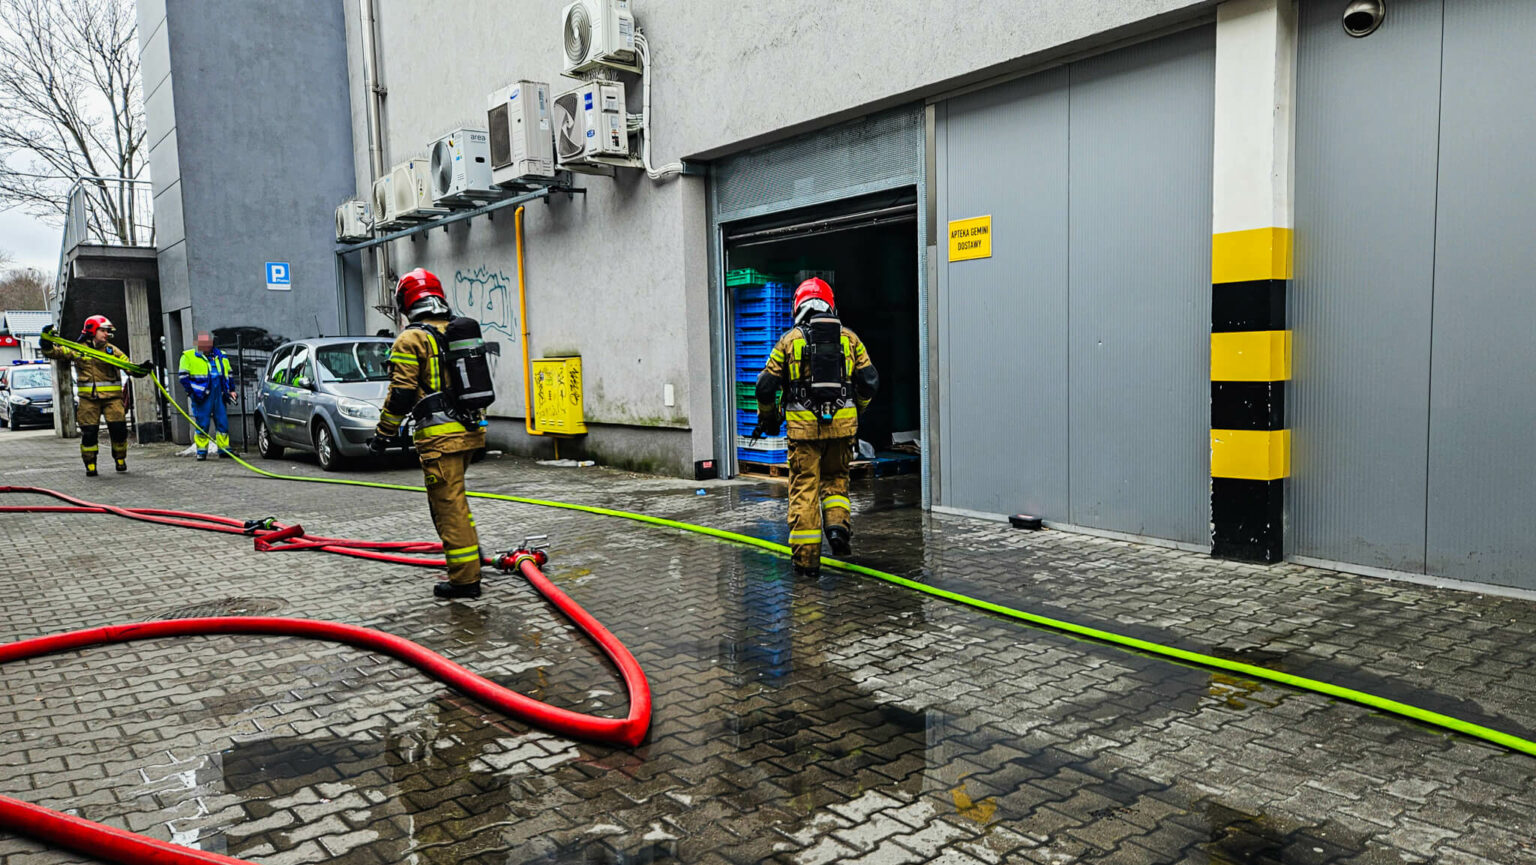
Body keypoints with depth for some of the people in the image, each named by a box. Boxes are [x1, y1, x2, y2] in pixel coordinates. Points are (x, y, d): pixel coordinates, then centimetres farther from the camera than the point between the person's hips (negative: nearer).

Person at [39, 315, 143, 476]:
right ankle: (90, 465, 10)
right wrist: (47, 342, -12)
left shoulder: (112, 350, 9)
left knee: (119, 429, -6)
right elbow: (54, 352, 7)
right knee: (89, 432, -1)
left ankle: (120, 459, 13)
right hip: (88, 398, 0)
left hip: (112, 396, 1)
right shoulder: (77, 350, 7)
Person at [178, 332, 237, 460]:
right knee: (202, 425, -2)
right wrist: (191, 392, -8)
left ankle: (224, 449, 9)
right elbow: (183, 376, 0)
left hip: (219, 396, 4)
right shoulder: (188, 356, 2)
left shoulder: (221, 356, 15)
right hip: (202, 397, -4)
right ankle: (201, 451, 6)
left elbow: (229, 374, 24)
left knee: (223, 423, 3)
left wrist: (231, 390, 16)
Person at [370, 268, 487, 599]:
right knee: (453, 497, 24)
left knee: (448, 505, -2)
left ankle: (465, 578, 1)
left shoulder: (410, 340, -8)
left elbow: (401, 395, -12)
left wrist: (382, 434, -2)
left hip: (440, 435, -8)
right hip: (470, 430, 8)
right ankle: (472, 555, 31)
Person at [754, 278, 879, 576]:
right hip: (842, 424, 2)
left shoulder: (790, 340, 1)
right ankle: (837, 523, -1)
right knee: (835, 477, 23)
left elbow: (766, 385, 1)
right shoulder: (849, 338, 6)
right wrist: (857, 409, 22)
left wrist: (767, 418, 18)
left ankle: (806, 557, 5)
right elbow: (870, 381, 5)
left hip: (803, 426, -2)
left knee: (804, 487, 5)